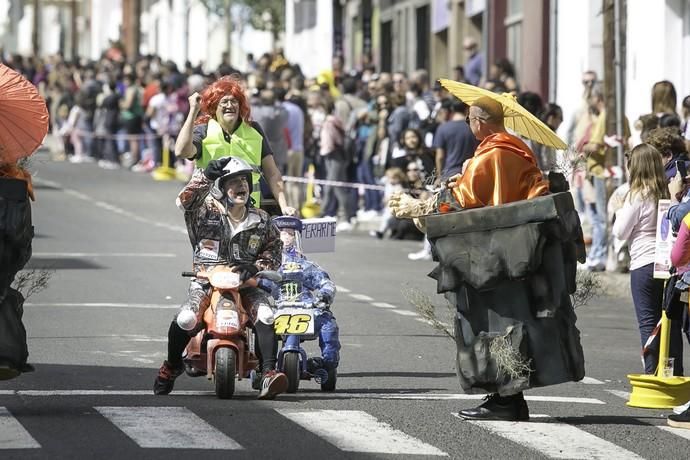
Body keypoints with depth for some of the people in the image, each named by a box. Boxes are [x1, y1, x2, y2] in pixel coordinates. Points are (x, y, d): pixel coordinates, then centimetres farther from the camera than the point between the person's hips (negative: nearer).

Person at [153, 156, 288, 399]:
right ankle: (171, 366, 4)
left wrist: (256, 267, -8)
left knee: (265, 316, -27)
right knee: (186, 319, -26)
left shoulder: (261, 221, 7)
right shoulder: (206, 212, -4)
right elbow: (186, 199, -23)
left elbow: (274, 249, 12)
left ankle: (268, 375, -29)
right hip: (206, 281, -2)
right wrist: (205, 176, -37)